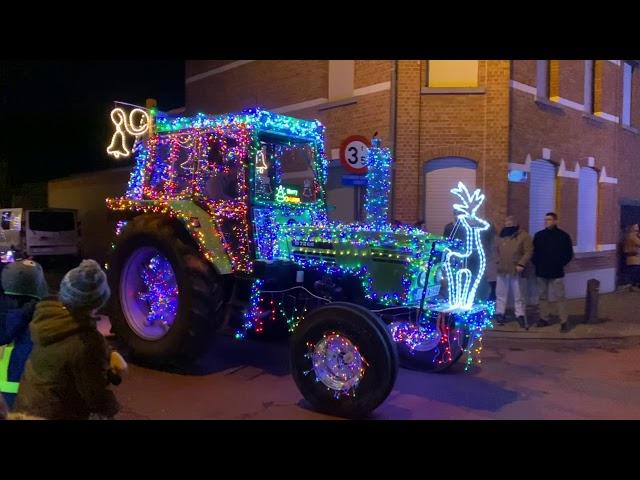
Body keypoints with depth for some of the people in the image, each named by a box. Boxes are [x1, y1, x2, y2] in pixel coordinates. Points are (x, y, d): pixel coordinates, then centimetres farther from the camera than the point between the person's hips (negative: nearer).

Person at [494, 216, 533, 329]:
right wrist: (497, 262, 9)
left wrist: (521, 264, -20)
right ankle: (499, 314, 21)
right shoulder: (502, 236, 10)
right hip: (502, 270, 5)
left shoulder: (524, 236, -6)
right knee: (501, 294, 11)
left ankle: (521, 316, 12)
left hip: (516, 271, -5)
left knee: (519, 295, 4)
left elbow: (528, 252, -11)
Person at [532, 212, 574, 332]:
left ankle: (564, 321, 0)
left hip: (556, 273, -4)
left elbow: (569, 254, 2)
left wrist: (560, 264, -6)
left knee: (559, 297, -5)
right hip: (541, 272, 4)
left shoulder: (563, 236, -2)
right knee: (543, 297, 10)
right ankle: (544, 319, 19)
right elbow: (534, 251, 15)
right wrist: (536, 262, 2)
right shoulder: (539, 235, 9)